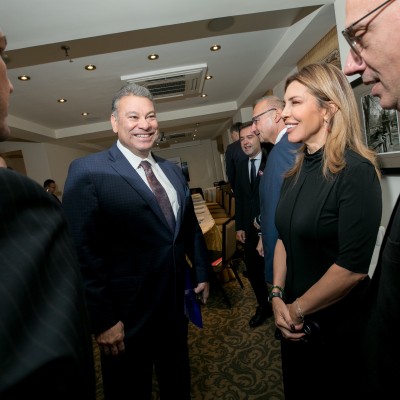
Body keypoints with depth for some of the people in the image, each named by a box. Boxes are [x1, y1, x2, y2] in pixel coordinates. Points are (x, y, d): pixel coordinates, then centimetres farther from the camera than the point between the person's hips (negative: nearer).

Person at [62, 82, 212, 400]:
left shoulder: (173, 170, 6)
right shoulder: (88, 171, -15)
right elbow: (83, 251, -18)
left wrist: (202, 272, 13)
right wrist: (103, 319, -17)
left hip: (176, 303, 6)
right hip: (128, 313, -5)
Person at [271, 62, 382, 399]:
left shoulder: (356, 171, -21)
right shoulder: (296, 172, 1)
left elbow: (353, 266, -24)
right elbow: (284, 238, 4)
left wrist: (298, 309, -13)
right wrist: (278, 297, -6)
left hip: (338, 327, -6)